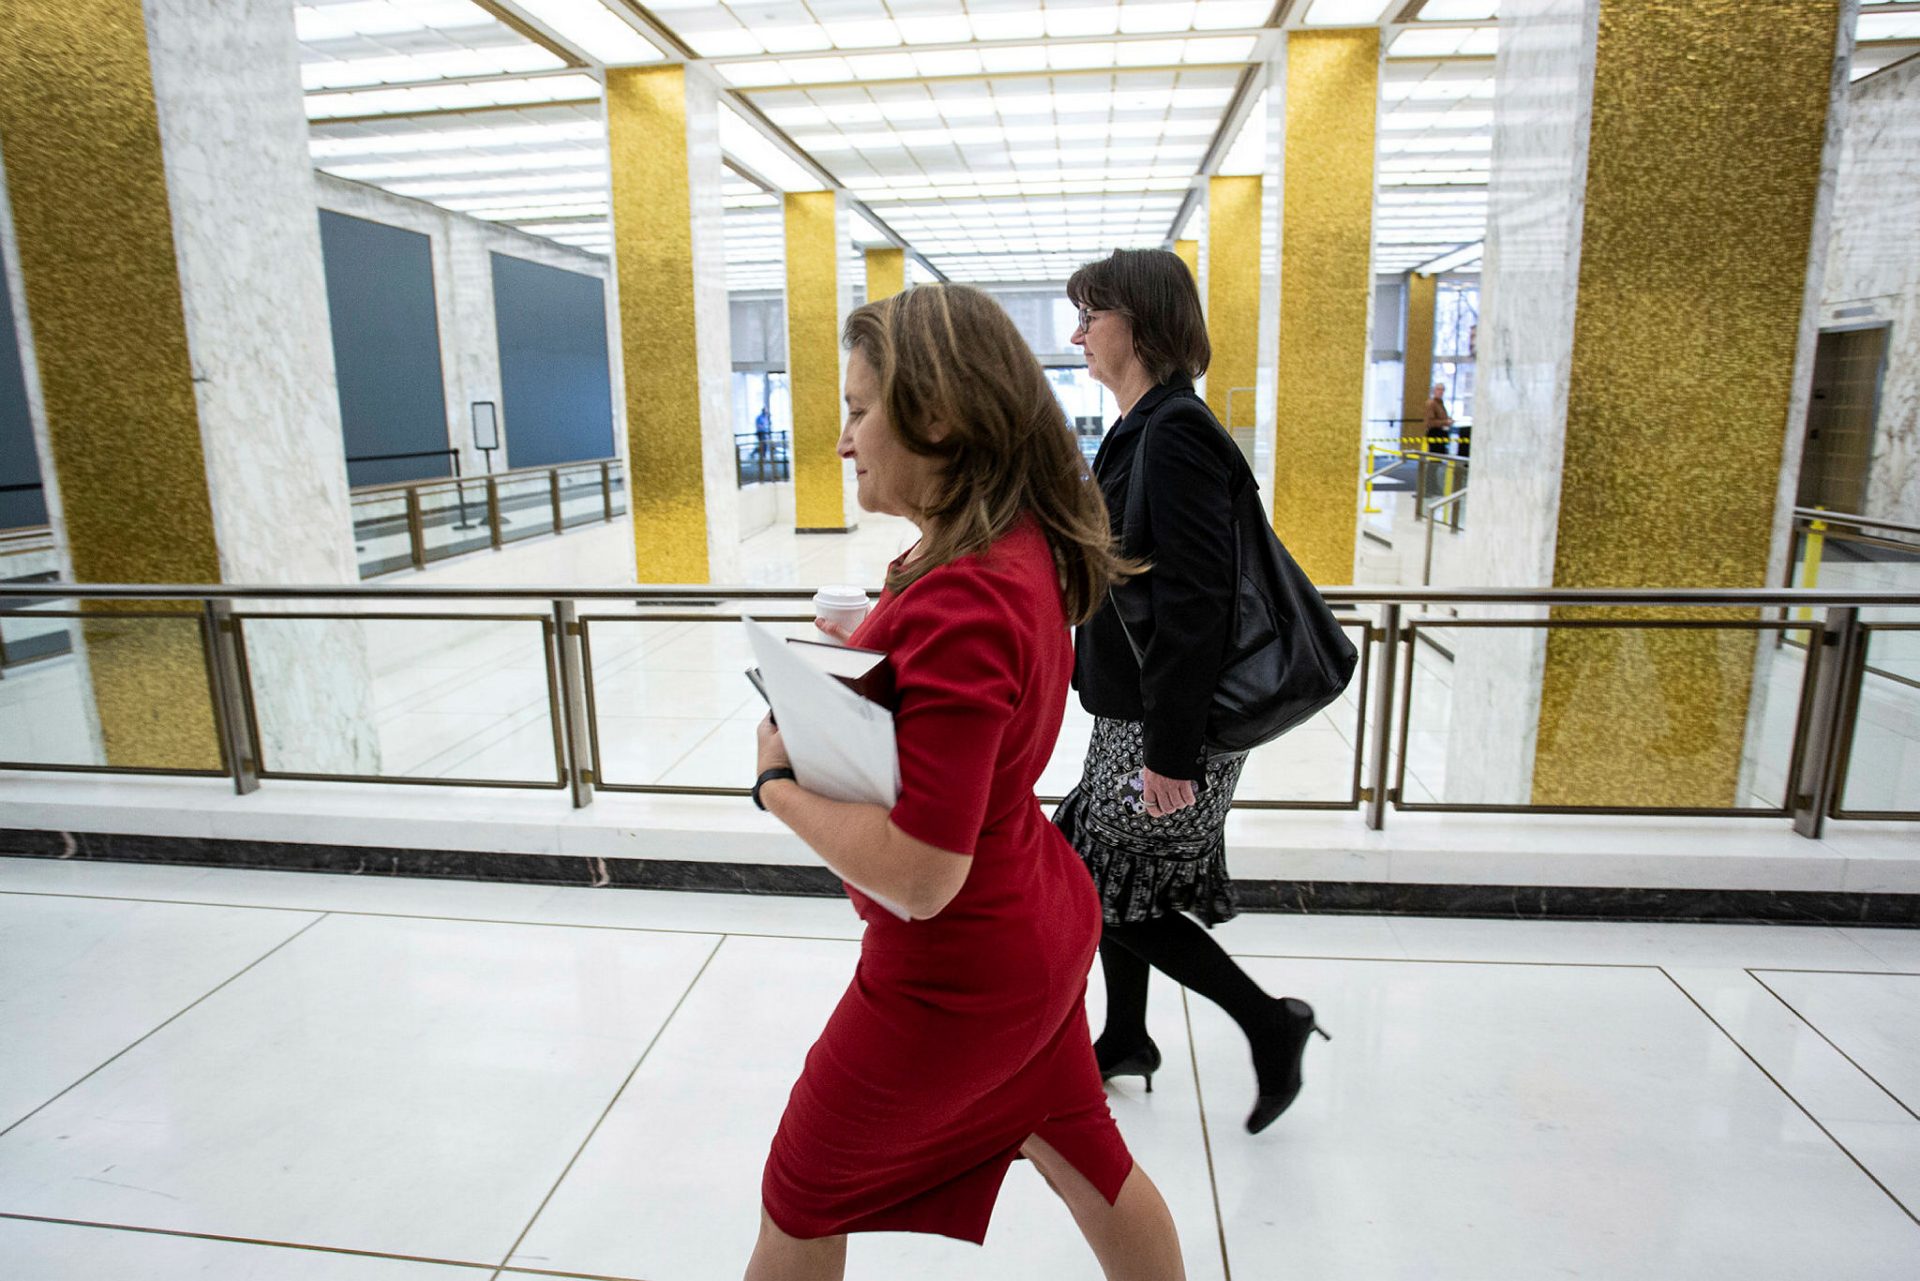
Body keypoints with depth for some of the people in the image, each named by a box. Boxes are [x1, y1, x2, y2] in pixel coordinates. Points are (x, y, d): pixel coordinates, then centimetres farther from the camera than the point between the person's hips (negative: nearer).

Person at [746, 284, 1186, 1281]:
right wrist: (870, 651, 0)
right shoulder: (1026, 544, -3)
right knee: (1083, 1155, 28)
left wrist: (780, 781, -17)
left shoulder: (961, 600, -32)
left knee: (804, 1200, 19)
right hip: (1041, 925, 8)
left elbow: (918, 877, -32)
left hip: (956, 972, -8)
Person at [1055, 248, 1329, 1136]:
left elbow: (1196, 602, -24)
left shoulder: (1177, 435, -19)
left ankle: (1269, 1023, 17)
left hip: (1166, 724, -9)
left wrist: (1170, 751, -23)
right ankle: (1125, 1040, 38)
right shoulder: (1143, 430, 11)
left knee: (1111, 889, 2)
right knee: (1111, 881, 18)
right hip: (1128, 710, 10)